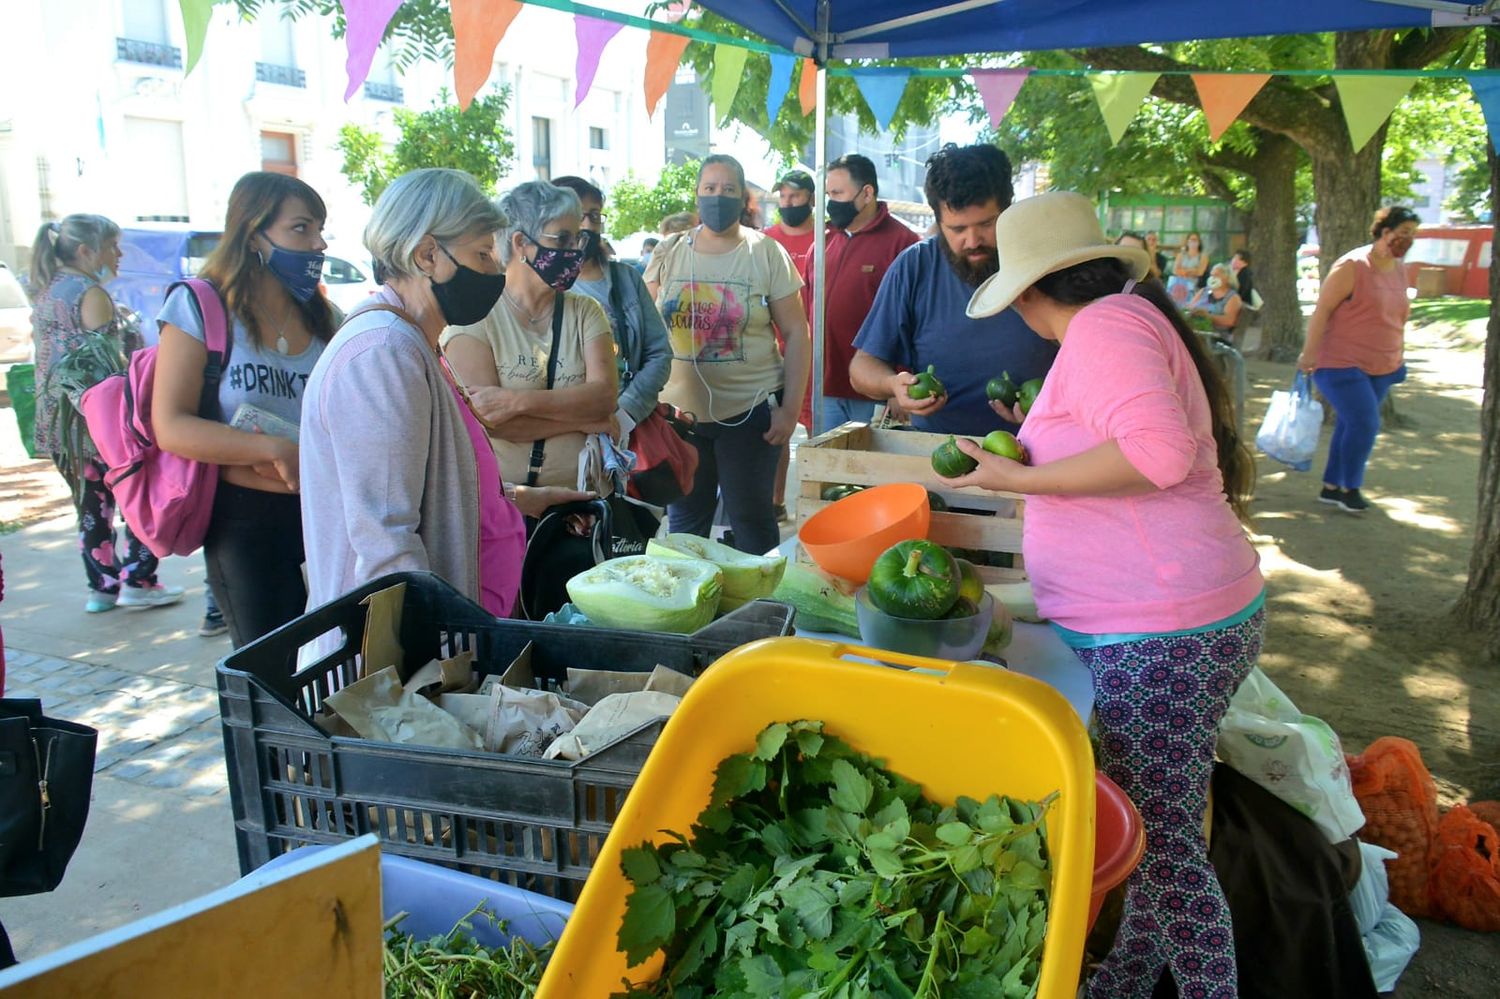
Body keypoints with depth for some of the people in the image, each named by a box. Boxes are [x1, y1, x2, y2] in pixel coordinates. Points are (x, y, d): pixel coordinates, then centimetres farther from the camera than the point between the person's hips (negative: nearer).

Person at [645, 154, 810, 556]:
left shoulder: (767, 254, -2)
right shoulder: (669, 252, 6)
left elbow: (796, 333, -2)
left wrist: (791, 409, -7)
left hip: (750, 411, -2)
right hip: (679, 412, 3)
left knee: (752, 520, 5)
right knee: (684, 523, 12)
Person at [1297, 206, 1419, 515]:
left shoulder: (1399, 269, 10)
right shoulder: (1352, 266, -13)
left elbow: (1396, 317, 18)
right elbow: (1322, 310, -15)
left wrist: (1397, 359, 19)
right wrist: (1309, 353, -19)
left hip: (1380, 368, 7)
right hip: (1342, 364, -7)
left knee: (1351, 425, 10)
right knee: (1365, 422, -14)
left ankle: (1332, 487, 20)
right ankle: (1349, 489, 2)